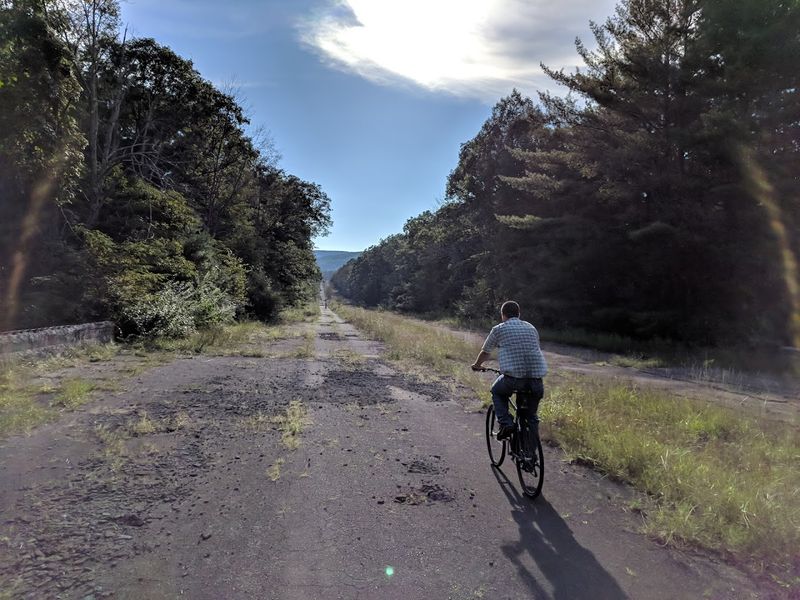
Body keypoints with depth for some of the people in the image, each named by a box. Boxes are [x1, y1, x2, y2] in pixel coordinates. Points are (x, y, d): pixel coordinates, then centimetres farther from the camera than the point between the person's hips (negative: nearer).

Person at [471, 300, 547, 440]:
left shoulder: (498, 329, 9)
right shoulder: (531, 328, 20)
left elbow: (485, 352, 20)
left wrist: (476, 365, 40)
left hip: (513, 378, -3)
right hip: (536, 378, 3)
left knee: (497, 392, 25)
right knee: (536, 392, 31)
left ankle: (506, 423, 7)